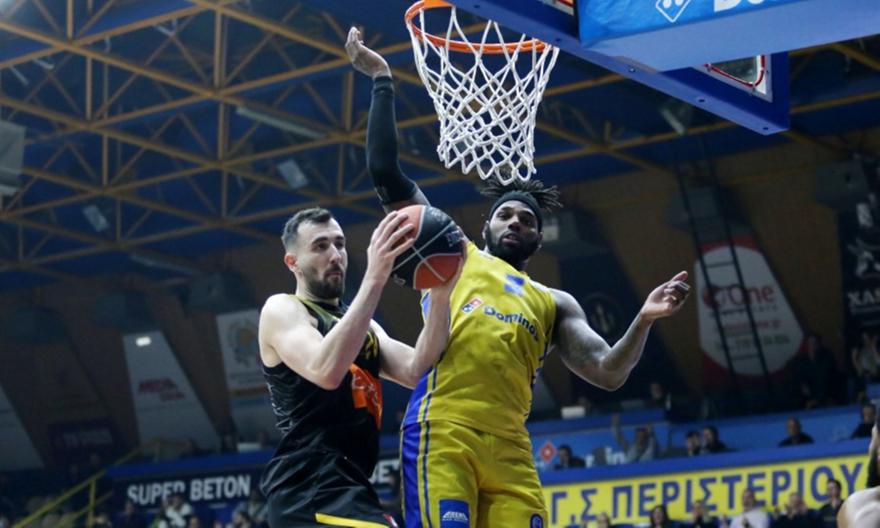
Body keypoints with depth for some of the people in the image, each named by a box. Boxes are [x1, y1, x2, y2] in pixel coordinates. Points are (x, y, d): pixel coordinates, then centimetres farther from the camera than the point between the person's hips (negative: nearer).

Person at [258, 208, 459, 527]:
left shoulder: (360, 324, 26)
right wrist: (375, 278, -23)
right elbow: (325, 371, -22)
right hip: (312, 486, -10)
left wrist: (440, 296, -9)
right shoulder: (282, 310, 1)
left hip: (347, 487, 10)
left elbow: (416, 372, 6)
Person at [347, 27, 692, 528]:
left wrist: (643, 321, -2)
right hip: (442, 431, -4)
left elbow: (607, 373, 14)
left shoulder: (555, 304, 28)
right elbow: (386, 172, 15)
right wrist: (383, 81, 14)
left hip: (509, 447, 4)